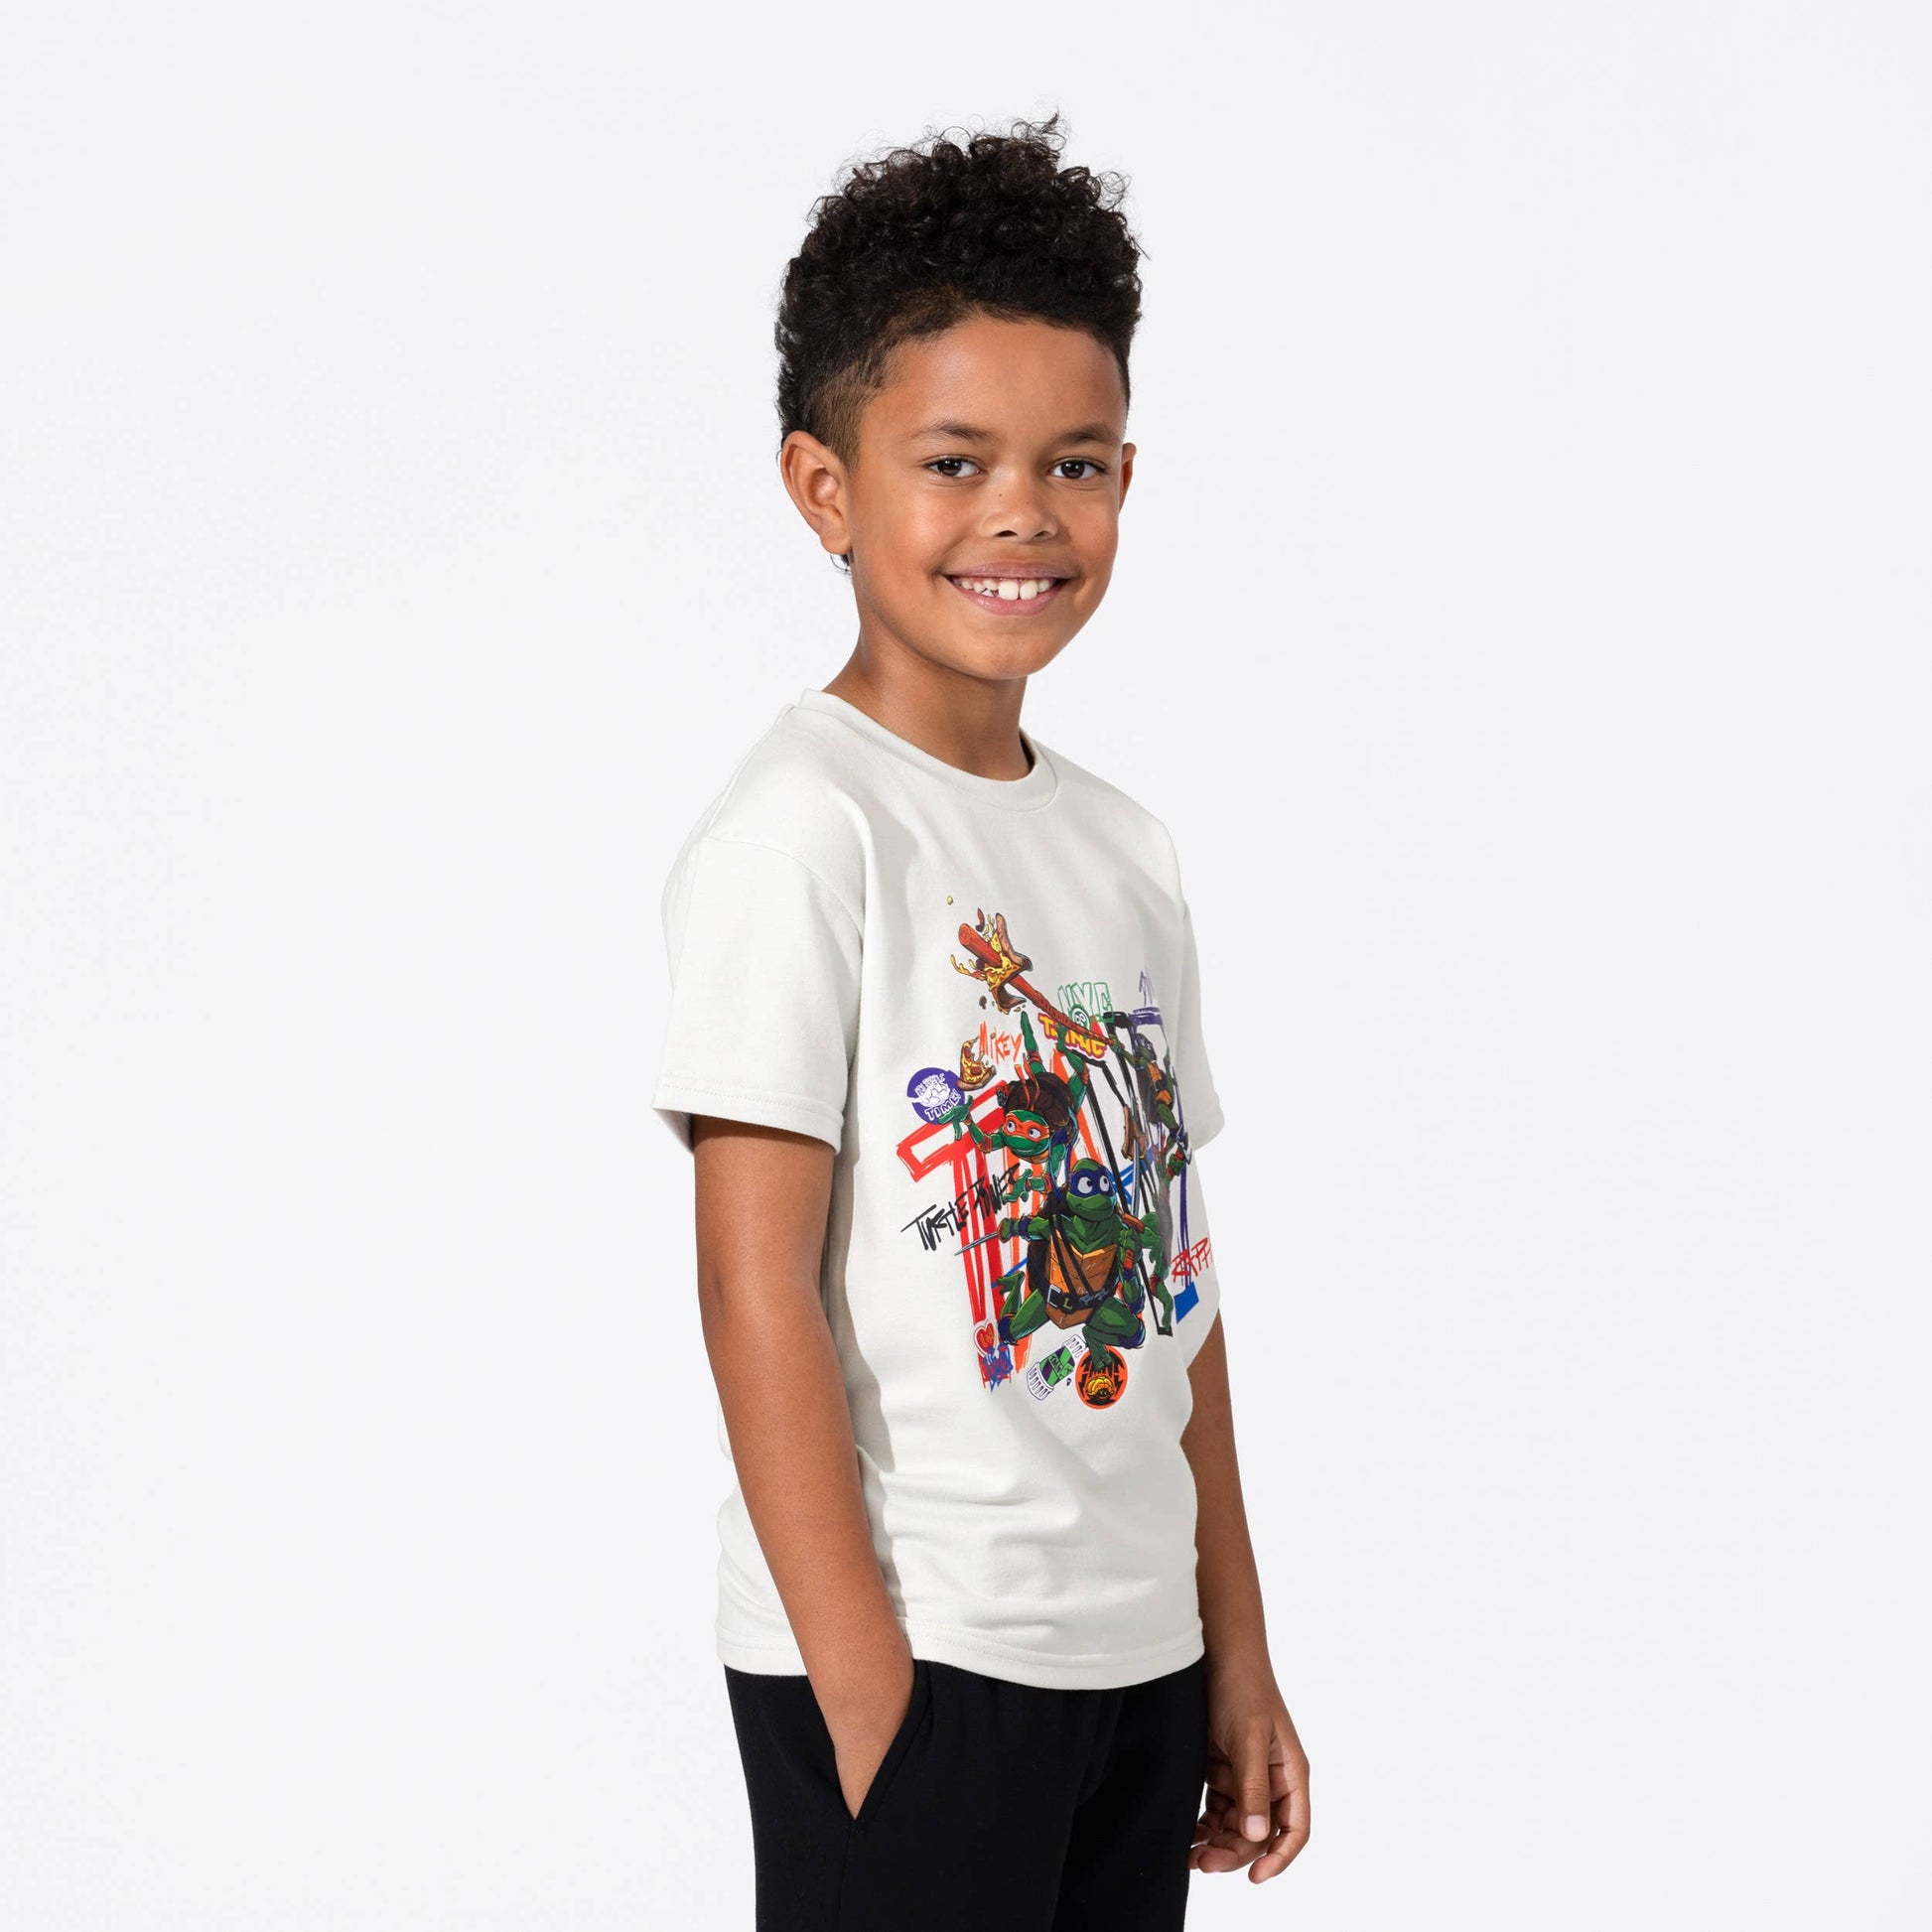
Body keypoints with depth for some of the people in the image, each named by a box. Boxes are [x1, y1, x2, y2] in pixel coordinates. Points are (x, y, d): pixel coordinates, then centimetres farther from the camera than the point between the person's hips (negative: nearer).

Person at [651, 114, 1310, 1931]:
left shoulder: (1121, 848, 11)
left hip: (1136, 1650, 7)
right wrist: (867, 1691, -17)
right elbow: (755, 1287, -15)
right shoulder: (801, 829, -11)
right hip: (909, 1654, -7)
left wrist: (1237, 1650, 13)